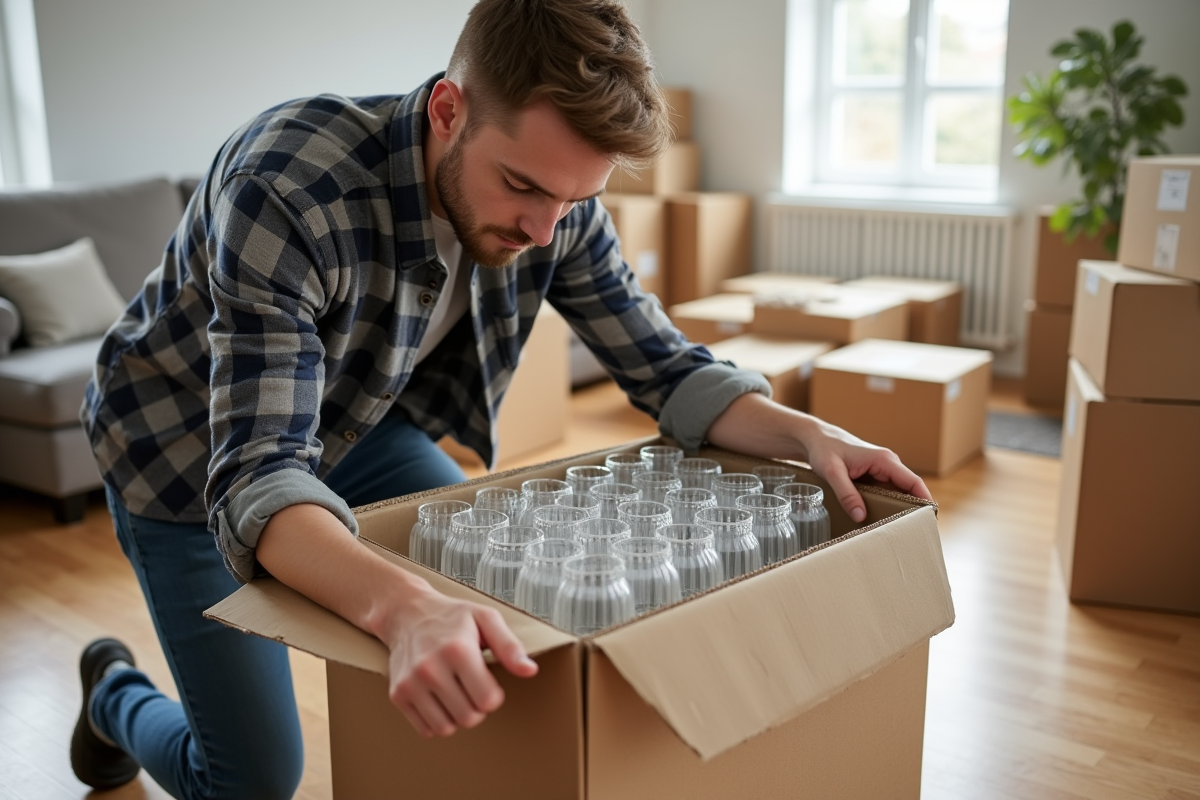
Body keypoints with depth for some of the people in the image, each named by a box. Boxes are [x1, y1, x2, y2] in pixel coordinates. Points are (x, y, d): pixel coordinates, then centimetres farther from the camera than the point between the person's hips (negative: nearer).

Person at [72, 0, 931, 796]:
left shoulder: (556, 200, -20)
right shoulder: (288, 186, -38)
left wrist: (806, 433, -28)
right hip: (191, 450, -4)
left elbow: (663, 366, -10)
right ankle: (116, 696, 31)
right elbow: (255, 478, -44)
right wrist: (403, 608, -63)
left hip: (352, 418, 5)